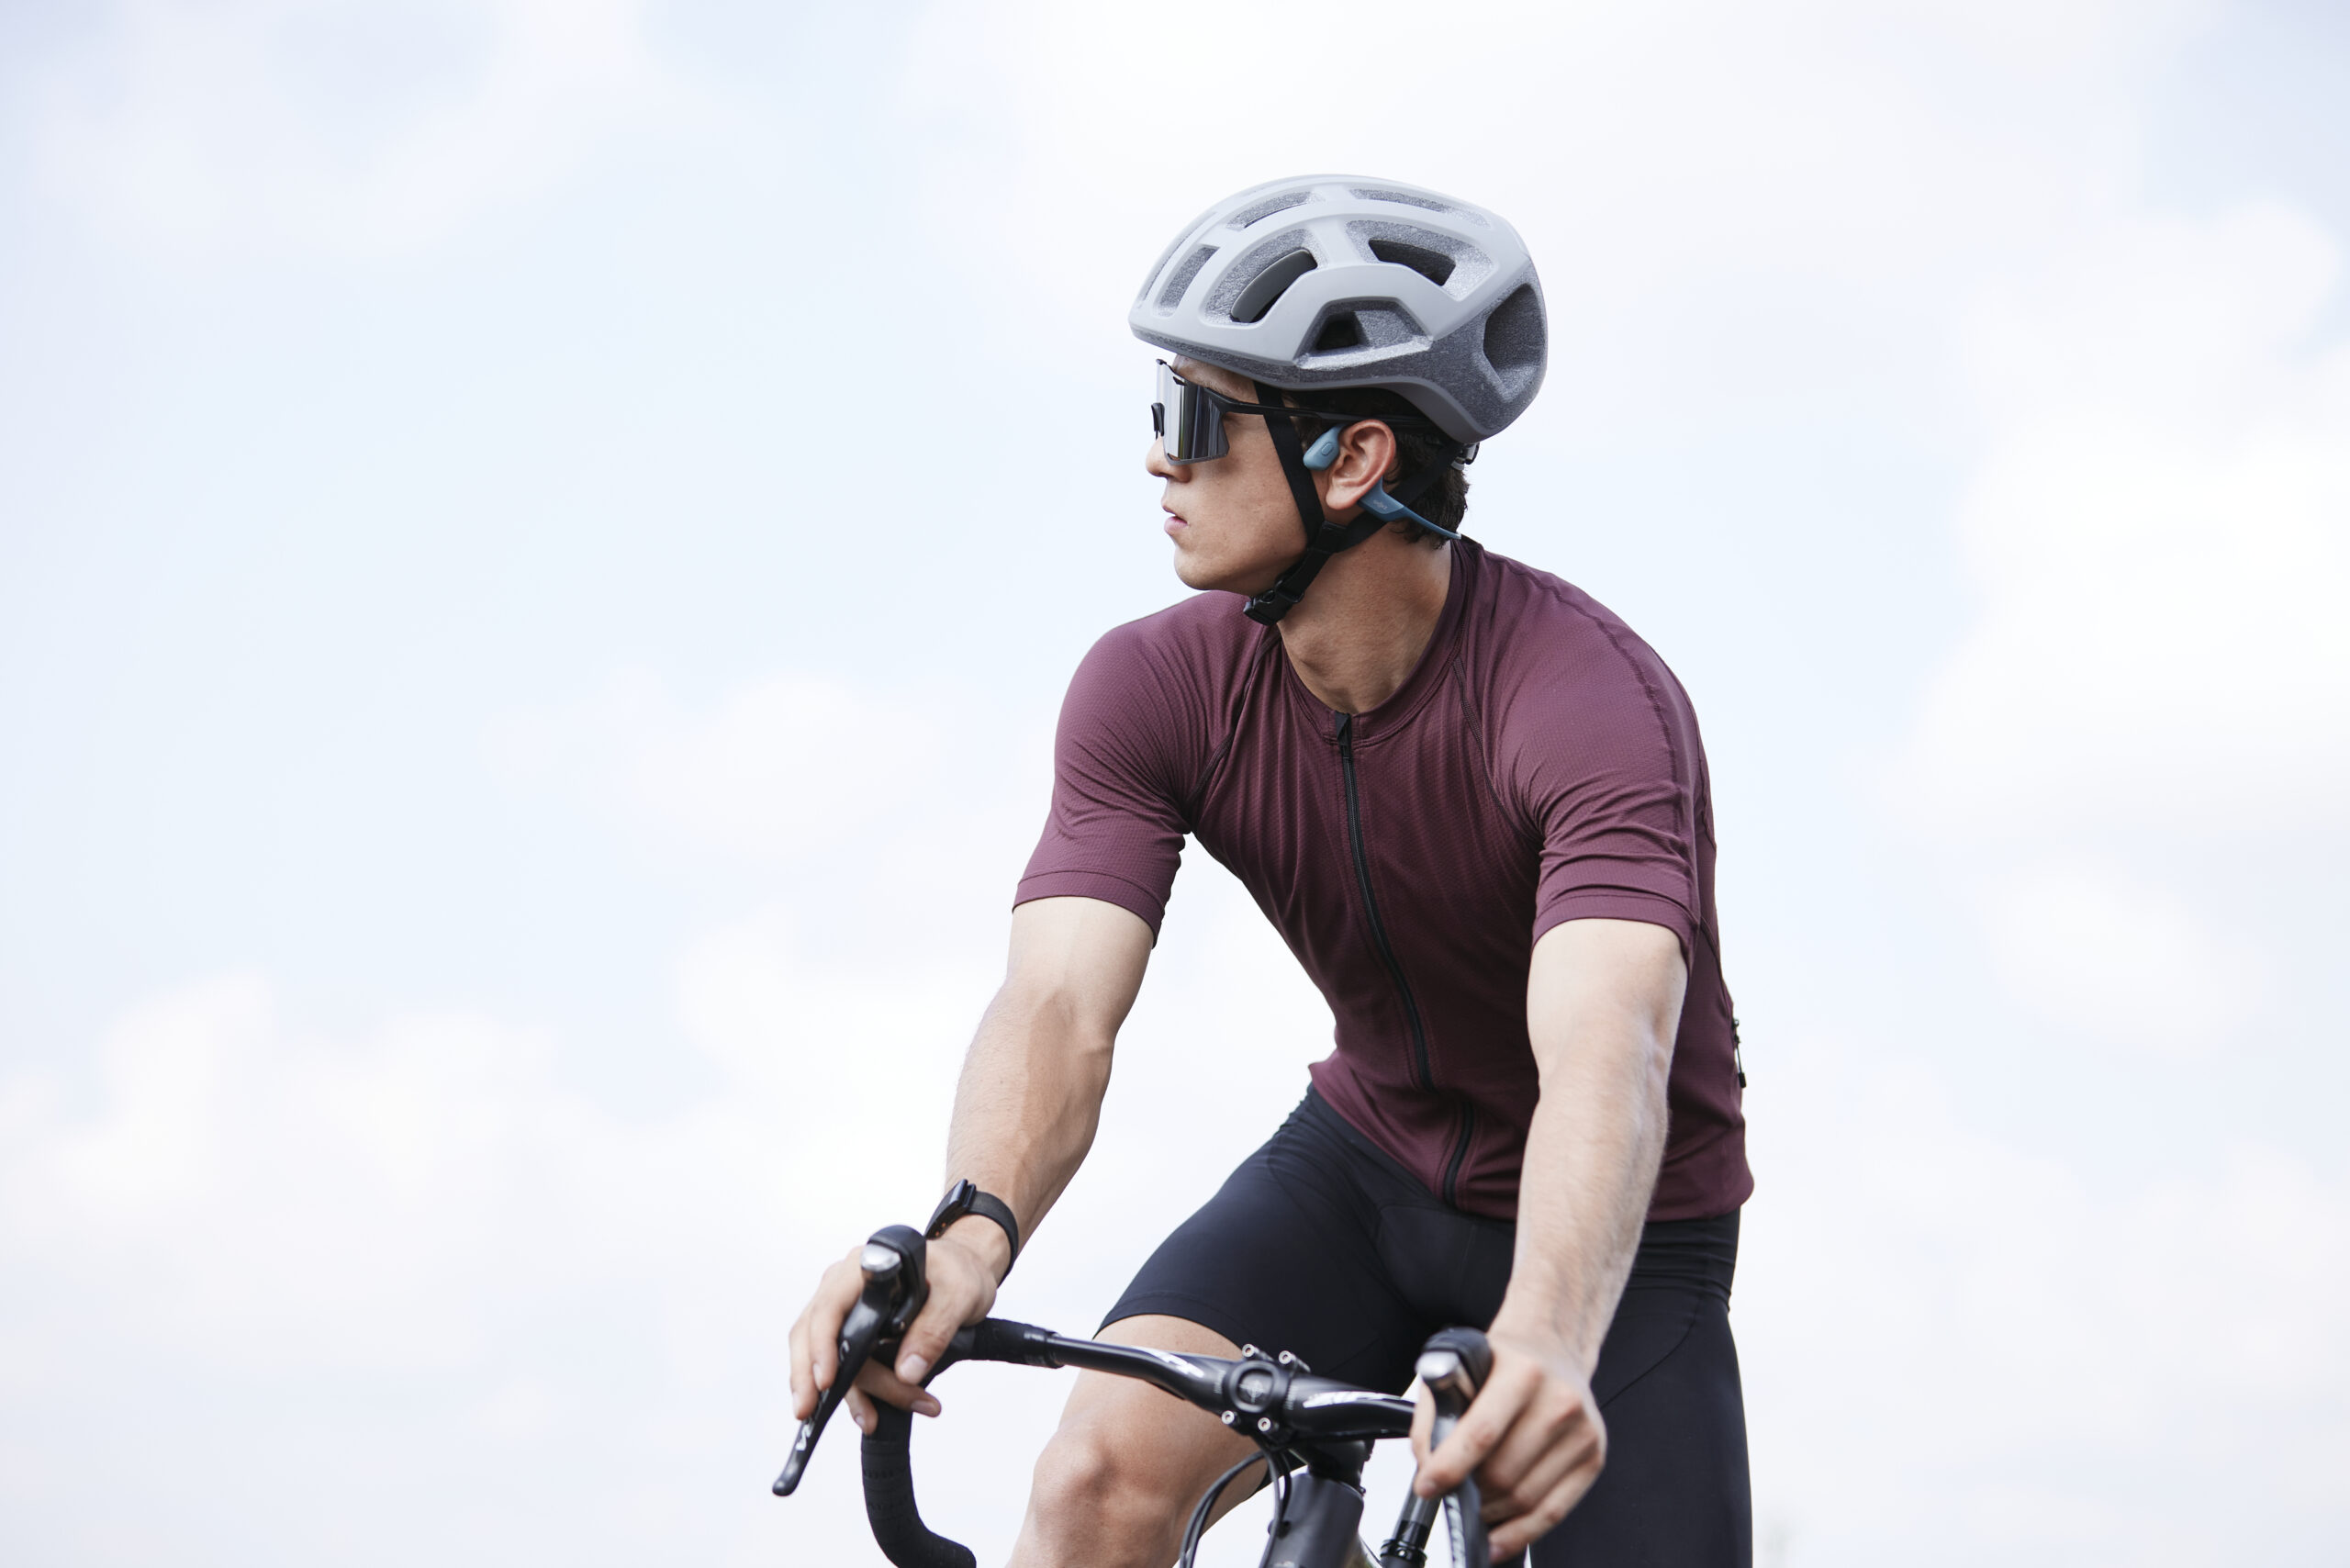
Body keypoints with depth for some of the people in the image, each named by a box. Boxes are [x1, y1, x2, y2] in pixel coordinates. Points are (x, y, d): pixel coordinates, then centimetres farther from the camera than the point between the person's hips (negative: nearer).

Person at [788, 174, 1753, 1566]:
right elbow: (1062, 1004, -30)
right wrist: (969, 1237, -52)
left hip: (1608, 1235, -2)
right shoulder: (1158, 691, -18)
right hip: (1369, 1154, 2)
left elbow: (1605, 1058, -46)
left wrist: (1545, 1344, -66)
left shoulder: (1594, 701, -31)